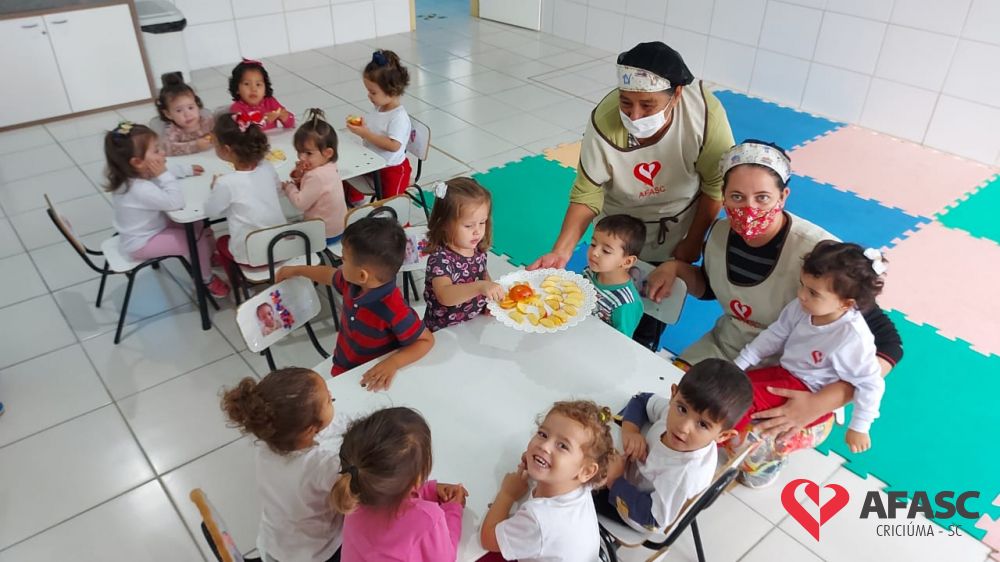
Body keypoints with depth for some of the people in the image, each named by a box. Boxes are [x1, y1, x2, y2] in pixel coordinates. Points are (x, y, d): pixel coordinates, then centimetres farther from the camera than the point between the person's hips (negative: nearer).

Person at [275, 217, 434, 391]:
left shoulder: (395, 312, -35)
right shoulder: (352, 283, -12)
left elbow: (426, 340, -23)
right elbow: (330, 275, 12)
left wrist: (393, 363, -36)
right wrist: (296, 270, 26)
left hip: (370, 381, -6)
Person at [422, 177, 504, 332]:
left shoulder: (478, 249, -1)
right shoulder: (440, 258, -21)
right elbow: (444, 296, -38)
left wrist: (493, 295, -1)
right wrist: (480, 287, -50)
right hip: (444, 333, -4)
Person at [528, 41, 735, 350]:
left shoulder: (705, 111, -34)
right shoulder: (604, 122, -36)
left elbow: (716, 184, -18)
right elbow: (587, 194, -26)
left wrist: (693, 241, -9)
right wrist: (560, 251, -37)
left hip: (678, 226, 0)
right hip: (619, 225, 0)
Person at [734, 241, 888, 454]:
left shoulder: (853, 338, -30)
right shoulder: (802, 307, -13)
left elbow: (870, 385, -20)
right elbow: (774, 335, 1)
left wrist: (859, 428, -12)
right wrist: (739, 364, 2)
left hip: (813, 395, -7)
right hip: (785, 372, 7)